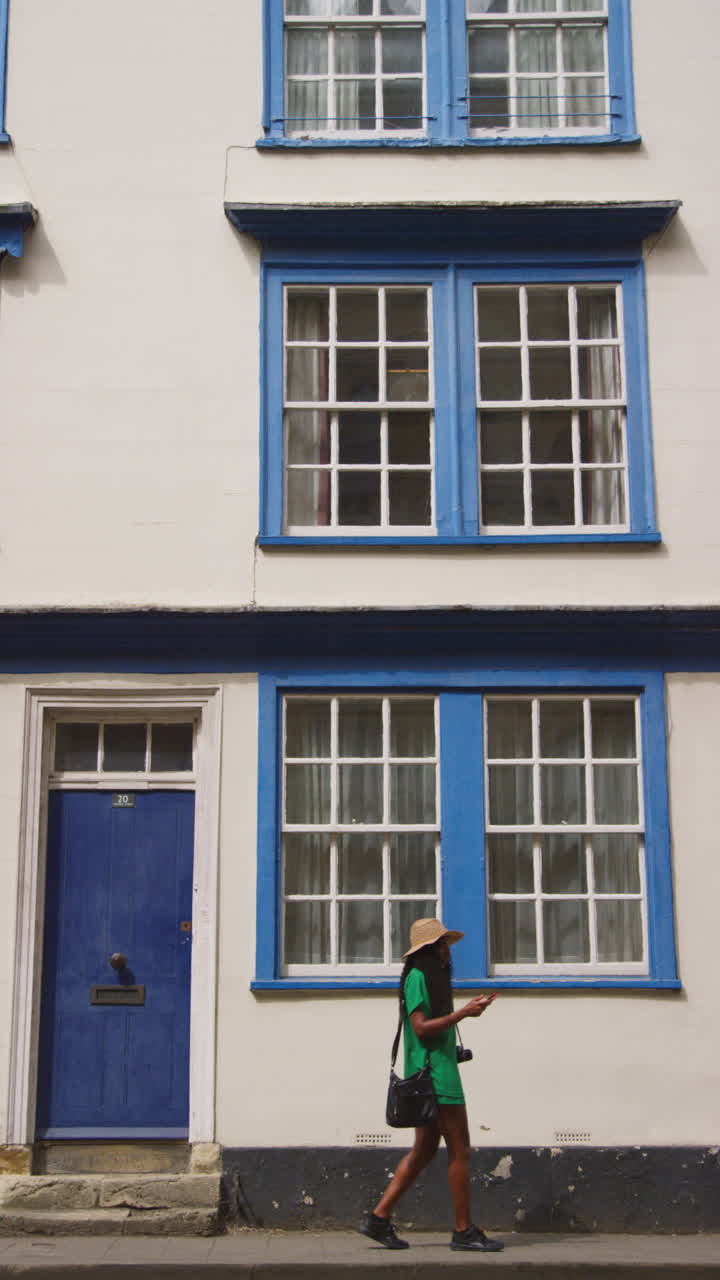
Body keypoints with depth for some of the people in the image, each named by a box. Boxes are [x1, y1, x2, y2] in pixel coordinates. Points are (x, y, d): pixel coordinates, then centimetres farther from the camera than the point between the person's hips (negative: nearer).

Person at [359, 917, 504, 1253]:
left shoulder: (430, 978, 20)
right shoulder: (418, 977, -10)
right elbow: (421, 1027, -17)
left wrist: (469, 1010, 14)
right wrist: (461, 1014, -16)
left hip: (436, 1070, 10)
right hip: (433, 1070, -10)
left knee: (425, 1149, 11)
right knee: (459, 1149, -6)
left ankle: (379, 1217, 11)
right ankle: (464, 1230, -1)